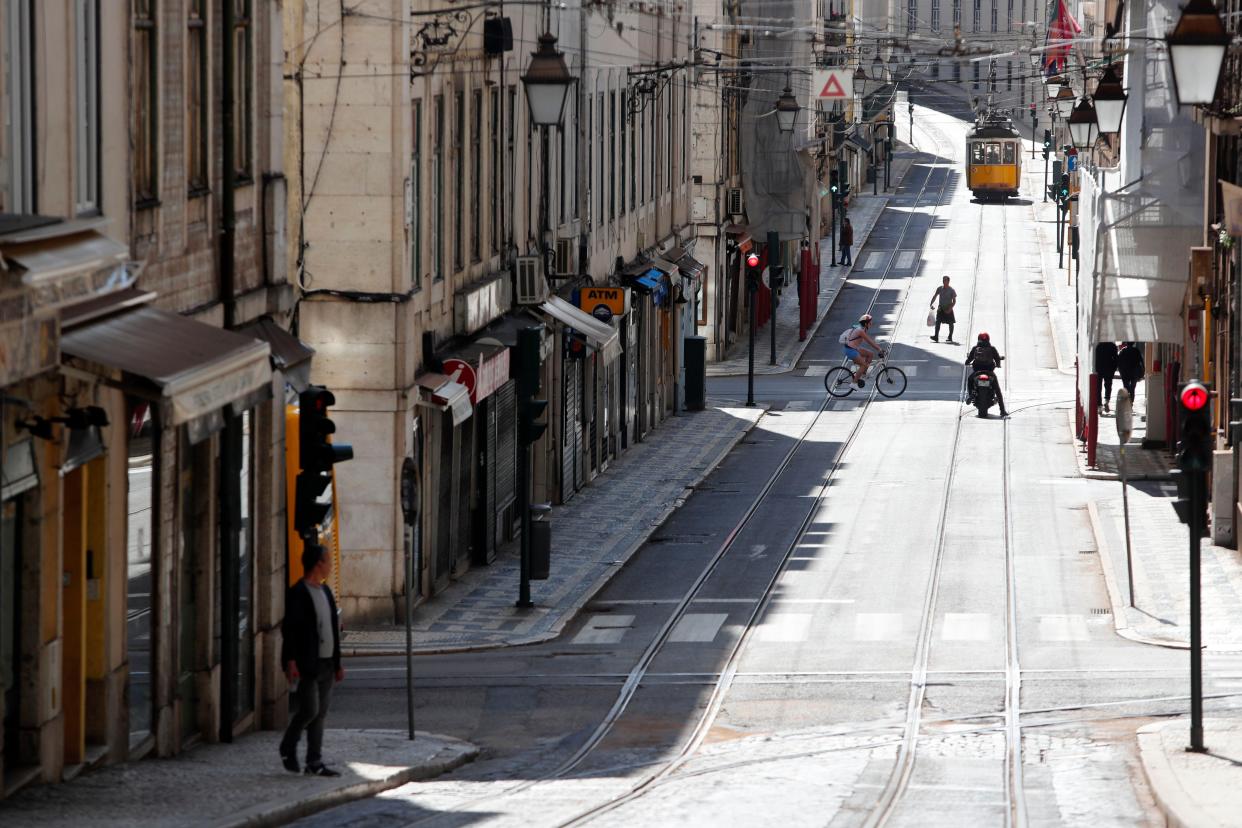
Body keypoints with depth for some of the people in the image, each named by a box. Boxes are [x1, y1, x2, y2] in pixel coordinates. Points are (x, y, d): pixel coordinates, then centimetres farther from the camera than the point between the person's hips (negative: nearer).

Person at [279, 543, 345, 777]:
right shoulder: (297, 593, -10)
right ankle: (288, 748, 11)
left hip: (325, 664, 8)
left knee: (320, 714, 6)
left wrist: (337, 664, 18)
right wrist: (291, 661, -22)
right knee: (309, 710, -12)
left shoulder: (325, 592, 15)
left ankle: (314, 763, 10)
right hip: (305, 665, -8)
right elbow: (289, 628, -15)